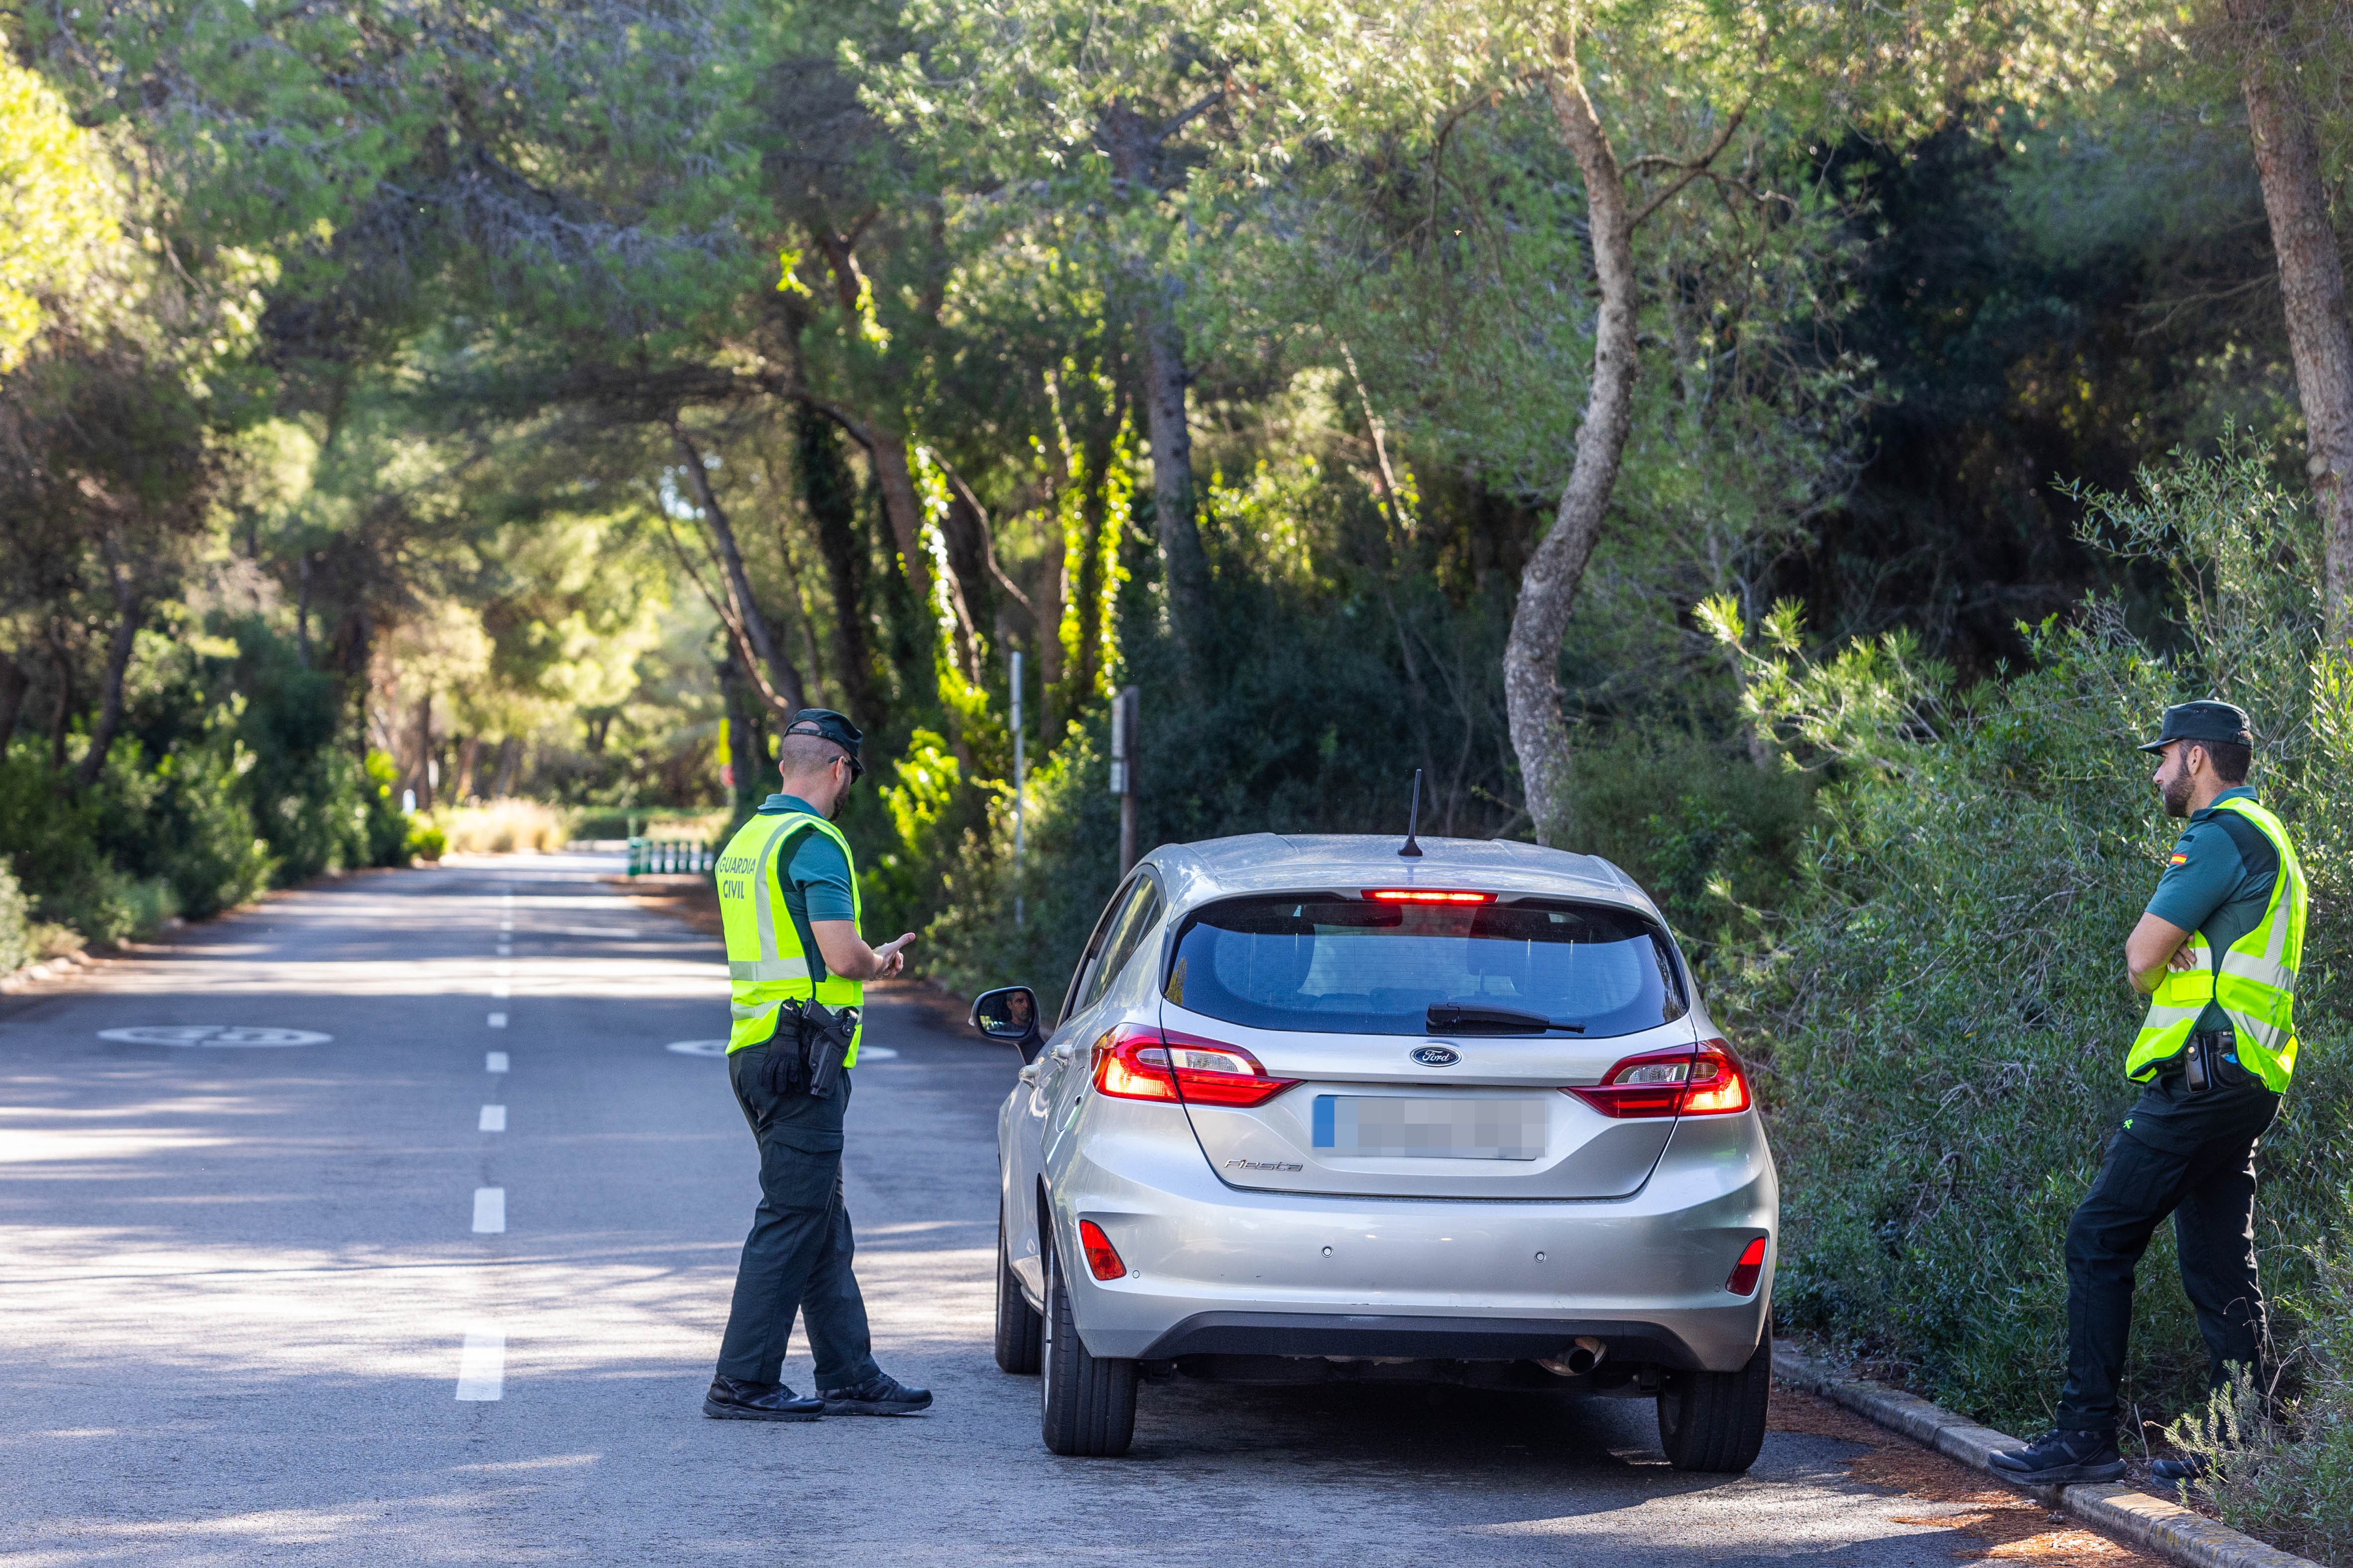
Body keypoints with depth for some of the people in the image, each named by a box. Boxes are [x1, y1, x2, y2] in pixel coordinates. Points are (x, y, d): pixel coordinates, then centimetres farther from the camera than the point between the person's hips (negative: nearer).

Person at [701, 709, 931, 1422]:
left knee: (825, 1223, 13)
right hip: (802, 1057, -10)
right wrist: (881, 962, 1)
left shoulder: (744, 842, 16)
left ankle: (849, 1376, 17)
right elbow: (843, 958, -20)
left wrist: (865, 960, 20)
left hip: (754, 1049, 10)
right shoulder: (815, 843, -14)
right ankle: (743, 1383, -3)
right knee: (792, 1220, -5)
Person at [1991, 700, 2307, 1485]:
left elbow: (2141, 959, -13)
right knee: (2220, 1269, 10)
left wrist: (2157, 951, 6)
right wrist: (2169, 952, 3)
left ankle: (2086, 1433, -9)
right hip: (2246, 1087, 10)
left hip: (2202, 1078, -10)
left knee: (2099, 1241, -8)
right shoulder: (2262, 838, 23)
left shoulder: (2221, 835, -11)